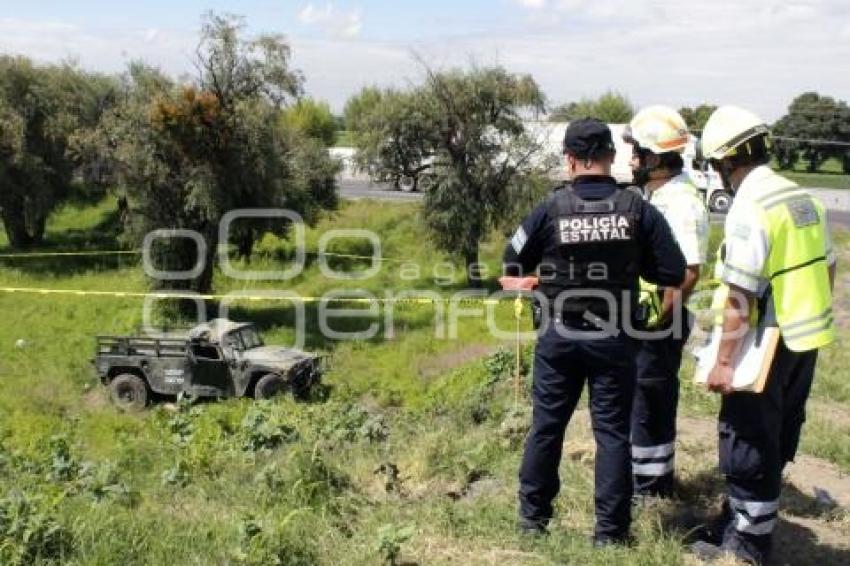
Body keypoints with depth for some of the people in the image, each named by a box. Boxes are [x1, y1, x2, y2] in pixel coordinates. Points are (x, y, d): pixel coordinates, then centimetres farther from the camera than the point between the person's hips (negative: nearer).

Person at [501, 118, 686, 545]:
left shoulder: (550, 210, -10)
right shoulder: (638, 210, -9)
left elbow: (512, 266, -1)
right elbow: (673, 274, -5)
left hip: (559, 337, 0)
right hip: (614, 340, 0)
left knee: (546, 426, 14)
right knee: (612, 432, 10)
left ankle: (532, 515, 27)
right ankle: (609, 531, 17)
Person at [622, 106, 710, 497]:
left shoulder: (681, 203, -20)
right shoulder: (652, 194, 9)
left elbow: (688, 274, -26)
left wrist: (657, 320, -20)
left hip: (659, 324, -9)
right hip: (641, 318, 9)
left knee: (651, 405, 3)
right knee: (641, 401, 19)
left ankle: (652, 487, 19)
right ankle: (645, 475, 34)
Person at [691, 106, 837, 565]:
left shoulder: (749, 208, -19)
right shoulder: (803, 198, 7)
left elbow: (739, 294, -23)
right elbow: (826, 268, 15)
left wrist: (724, 361, -19)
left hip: (769, 345, -9)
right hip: (807, 339, 9)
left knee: (748, 442, 5)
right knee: (777, 438, 19)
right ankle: (742, 523, 35)